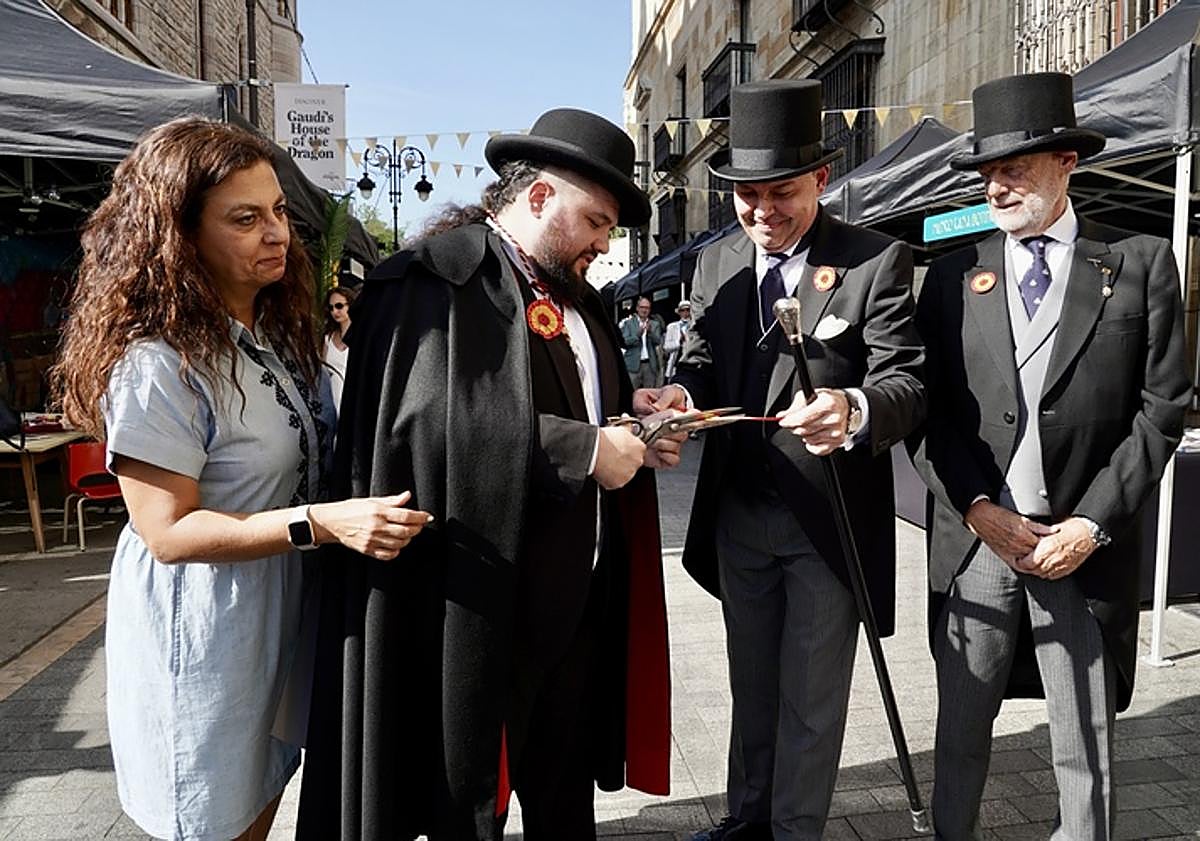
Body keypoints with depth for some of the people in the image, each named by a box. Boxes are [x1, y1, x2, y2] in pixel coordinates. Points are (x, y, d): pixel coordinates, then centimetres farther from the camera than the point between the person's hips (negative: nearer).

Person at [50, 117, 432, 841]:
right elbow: (168, 531, -23)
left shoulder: (278, 333, 4)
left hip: (283, 620, 8)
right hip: (203, 643, -7)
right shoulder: (157, 363, -23)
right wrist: (321, 522, -31)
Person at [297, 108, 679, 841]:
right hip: (482, 606, -7)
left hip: (579, 598, 8)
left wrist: (634, 426, 1)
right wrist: (585, 449, -21)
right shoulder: (437, 279, -13)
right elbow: (439, 422, -26)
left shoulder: (576, 295, 15)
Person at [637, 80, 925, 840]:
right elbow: (705, 364, 2)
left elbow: (909, 384, -19)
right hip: (738, 515, 5)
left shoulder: (877, 261, -12)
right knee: (752, 685, 22)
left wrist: (855, 409, -42)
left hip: (830, 521, -4)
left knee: (813, 699, 13)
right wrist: (681, 393, -22)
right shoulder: (716, 264, 4)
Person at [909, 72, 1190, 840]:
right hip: (974, 540, 1)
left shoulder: (1140, 264, 2)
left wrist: (1091, 524, -9)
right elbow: (930, 410, 2)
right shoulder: (954, 275, 6)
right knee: (961, 731, 13)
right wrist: (980, 509, -10)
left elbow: (1162, 408, -1)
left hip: (1085, 543, -1)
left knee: (1085, 747, 11)